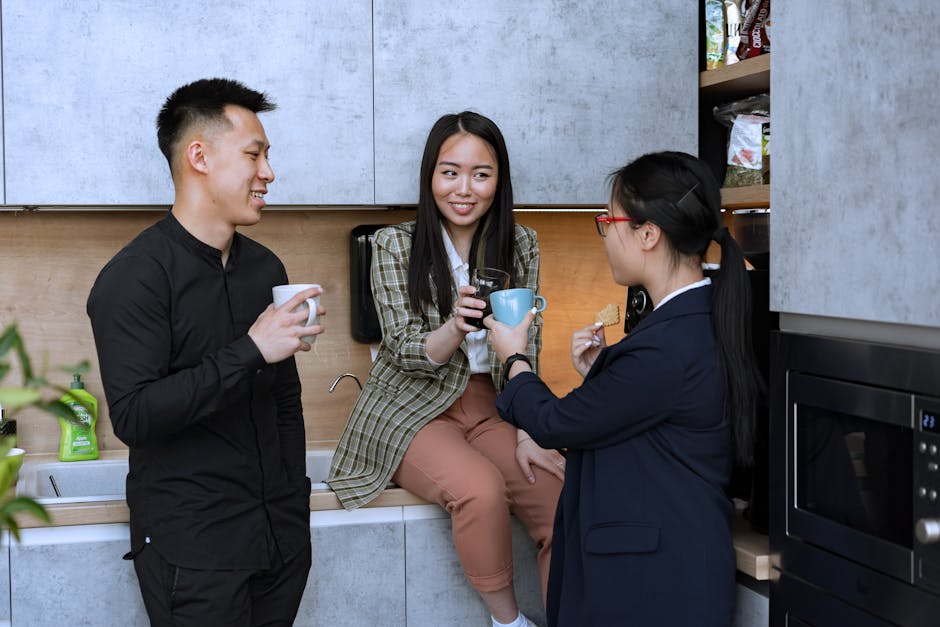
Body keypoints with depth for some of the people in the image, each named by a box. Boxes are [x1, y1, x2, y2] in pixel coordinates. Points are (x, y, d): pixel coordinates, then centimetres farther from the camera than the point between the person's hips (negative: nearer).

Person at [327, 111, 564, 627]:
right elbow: (407, 353, -10)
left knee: (560, 497, -22)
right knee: (481, 488, -31)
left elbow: (527, 351, 4)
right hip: (414, 410, -3)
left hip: (493, 405, 3)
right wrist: (455, 327, -31)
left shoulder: (520, 245, 3)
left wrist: (527, 434, -8)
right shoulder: (394, 245, -7)